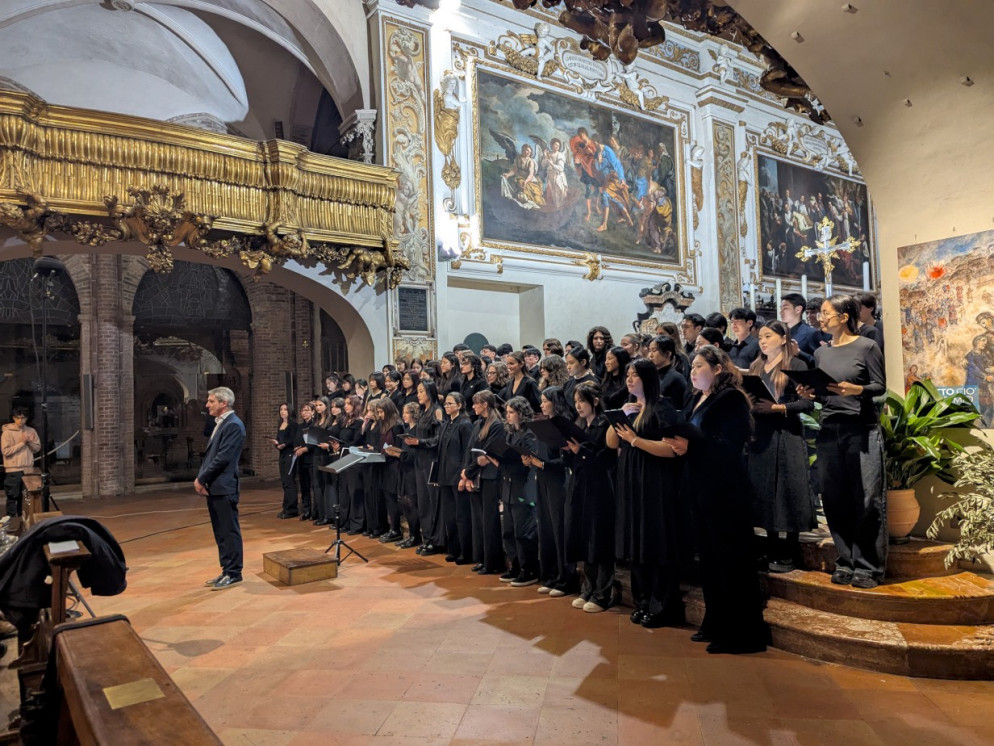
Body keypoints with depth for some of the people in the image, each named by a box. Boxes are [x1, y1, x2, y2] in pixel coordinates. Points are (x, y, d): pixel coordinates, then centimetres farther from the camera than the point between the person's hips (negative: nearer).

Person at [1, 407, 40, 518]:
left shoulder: (31, 431, 7)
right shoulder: (8, 432, -5)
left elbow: (37, 448, 8)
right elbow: (6, 451, -12)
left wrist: (30, 442, -10)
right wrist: (22, 443, -15)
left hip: (28, 469, 4)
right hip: (13, 470, -4)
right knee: (13, 496, 0)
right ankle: (10, 517, 9)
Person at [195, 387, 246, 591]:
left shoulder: (233, 425, -13)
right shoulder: (220, 423, 16)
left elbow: (223, 457, -18)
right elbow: (210, 454, 18)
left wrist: (201, 478, -12)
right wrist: (201, 478, 5)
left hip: (224, 488, -10)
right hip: (214, 487, 10)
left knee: (229, 532, -1)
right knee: (221, 533, 14)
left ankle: (233, 573, 6)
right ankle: (227, 571, 22)